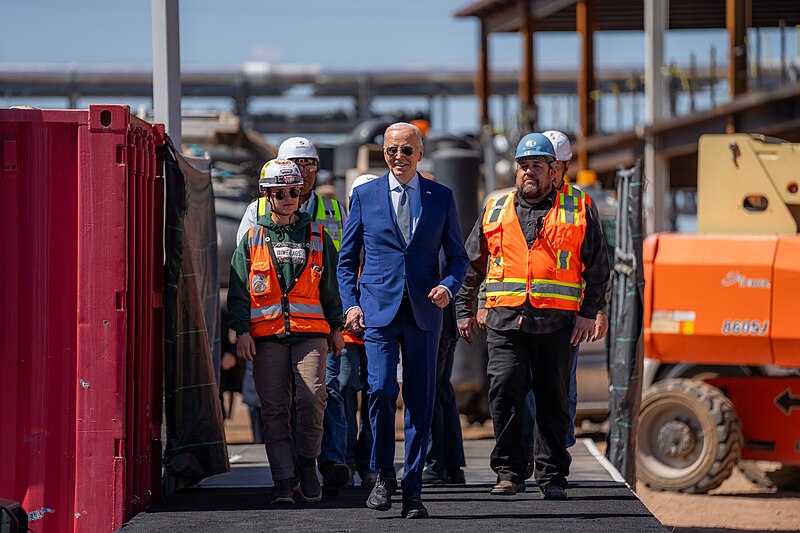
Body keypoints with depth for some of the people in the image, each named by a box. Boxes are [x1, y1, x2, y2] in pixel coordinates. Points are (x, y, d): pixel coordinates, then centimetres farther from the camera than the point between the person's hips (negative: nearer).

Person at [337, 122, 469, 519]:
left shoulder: (441, 197, 9)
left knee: (420, 401, 1)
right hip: (378, 308, -1)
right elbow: (347, 258, 11)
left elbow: (457, 255, 12)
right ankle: (383, 475, 4)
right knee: (381, 390, -15)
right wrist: (350, 304, -2)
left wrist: (448, 286, -8)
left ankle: (412, 491, 7)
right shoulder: (364, 196, 7)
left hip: (423, 311, 1)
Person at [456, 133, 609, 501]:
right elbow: (471, 264, 20)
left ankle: (552, 476, 11)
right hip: (506, 320, 1)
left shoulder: (577, 209, 8)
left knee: (553, 400, 3)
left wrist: (589, 313, -2)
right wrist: (463, 311, 15)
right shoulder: (495, 211, 14)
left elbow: (597, 266, 7)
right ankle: (509, 471, -1)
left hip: (556, 322, -1)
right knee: (504, 392, -9)